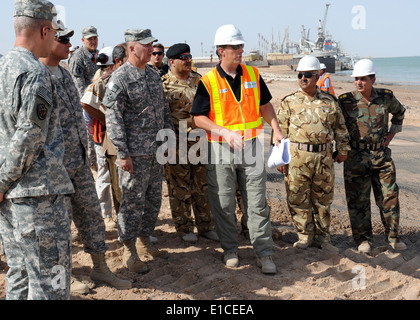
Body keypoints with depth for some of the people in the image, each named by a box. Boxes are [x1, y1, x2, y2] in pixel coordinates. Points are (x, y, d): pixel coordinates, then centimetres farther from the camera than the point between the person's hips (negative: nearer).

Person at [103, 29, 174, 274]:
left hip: (157, 150, 7)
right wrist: (123, 153, -17)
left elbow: (165, 109, 19)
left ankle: (145, 241, 30)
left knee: (154, 198, 14)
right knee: (133, 201, 0)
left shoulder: (154, 75, 12)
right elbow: (113, 118, -14)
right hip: (135, 153, -7)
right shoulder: (120, 78, -11)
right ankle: (130, 251, 13)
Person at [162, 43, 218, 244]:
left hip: (200, 139, 5)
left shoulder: (199, 80, 10)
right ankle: (184, 228, 18)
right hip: (176, 143, -5)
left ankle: (205, 226, 24)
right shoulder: (163, 84, -5)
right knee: (180, 187, 4)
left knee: (202, 185, 11)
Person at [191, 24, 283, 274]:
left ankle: (265, 253, 12)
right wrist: (225, 132, -18)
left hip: (251, 145, 2)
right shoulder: (209, 82, -5)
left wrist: (276, 130, 4)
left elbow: (265, 104, 16)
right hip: (222, 150, -2)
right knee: (224, 204, 7)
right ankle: (230, 250, 24)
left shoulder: (253, 74, 6)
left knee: (258, 203, 4)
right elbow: (199, 118, -6)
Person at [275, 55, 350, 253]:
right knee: (298, 199, 3)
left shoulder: (329, 101, 10)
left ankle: (322, 237, 24)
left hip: (324, 157, 2)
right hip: (298, 157, -2)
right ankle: (305, 235, 19)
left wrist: (343, 150, 14)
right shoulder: (289, 102, 3)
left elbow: (340, 127, 18)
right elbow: (280, 131, 1)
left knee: (323, 198, 10)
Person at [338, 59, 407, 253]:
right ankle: (363, 239, 16)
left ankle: (393, 237, 21)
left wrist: (392, 133, 13)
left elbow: (399, 112, 22)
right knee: (358, 200, 3)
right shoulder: (346, 101, -6)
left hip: (382, 155, 2)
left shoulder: (386, 97, 1)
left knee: (389, 195, 6)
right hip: (356, 157, -2)